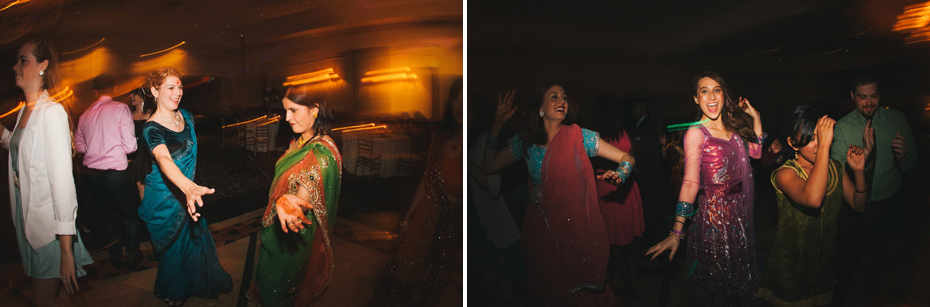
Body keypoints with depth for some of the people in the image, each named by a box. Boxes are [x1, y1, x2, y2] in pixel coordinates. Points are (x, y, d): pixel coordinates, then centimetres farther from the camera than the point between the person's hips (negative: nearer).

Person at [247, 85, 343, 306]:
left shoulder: (321, 152, -29)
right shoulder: (300, 142, 1)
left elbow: (302, 201, -35)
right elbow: (284, 179, 3)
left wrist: (287, 206, -54)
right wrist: (281, 202, -12)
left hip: (294, 235, -8)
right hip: (281, 228, 8)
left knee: (274, 286, 13)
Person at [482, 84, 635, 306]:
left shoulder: (579, 137, -7)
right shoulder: (525, 141, 0)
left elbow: (627, 158, -5)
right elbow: (489, 167, -2)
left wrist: (619, 175, -28)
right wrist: (498, 124, -5)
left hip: (576, 227, -2)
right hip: (541, 226, 2)